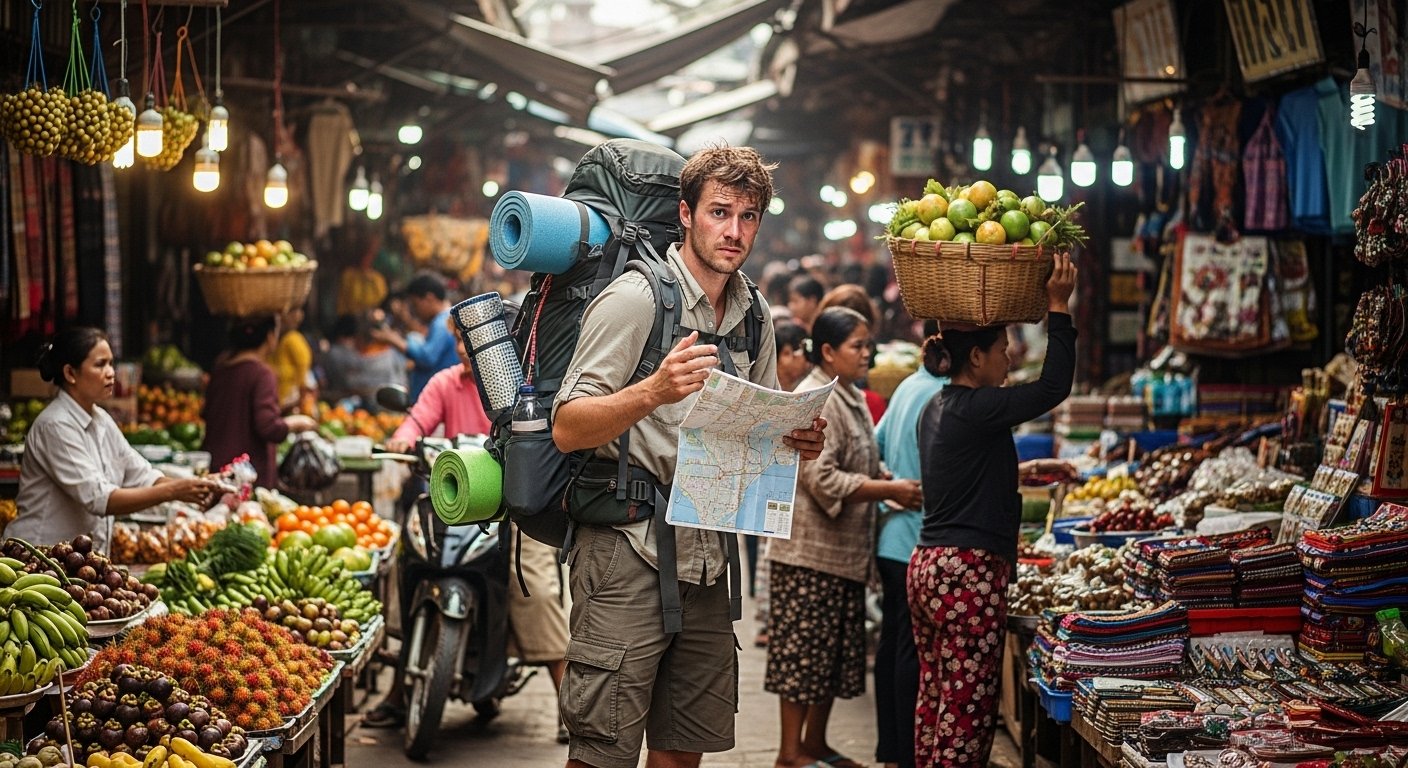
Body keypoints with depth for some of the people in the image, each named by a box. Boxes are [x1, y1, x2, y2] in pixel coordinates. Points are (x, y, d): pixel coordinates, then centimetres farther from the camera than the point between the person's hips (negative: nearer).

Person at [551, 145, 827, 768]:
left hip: (705, 558, 7)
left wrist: (797, 443, 1)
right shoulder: (634, 297, -8)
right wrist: (654, 391, -31)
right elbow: (567, 429, -15)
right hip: (627, 550, -7)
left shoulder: (753, 317, 14)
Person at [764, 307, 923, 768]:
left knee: (835, 652, 14)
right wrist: (890, 490, -21)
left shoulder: (851, 398, 14)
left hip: (845, 550, 10)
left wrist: (895, 484, 5)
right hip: (811, 551, -9)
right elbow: (824, 480, -24)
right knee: (806, 649, -2)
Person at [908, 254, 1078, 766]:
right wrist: (1058, 308, -10)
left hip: (928, 566, 10)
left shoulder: (938, 408, 13)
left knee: (934, 704, 12)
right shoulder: (974, 409, -14)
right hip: (969, 574, -10)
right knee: (967, 713, -5)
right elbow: (1054, 387, -16)